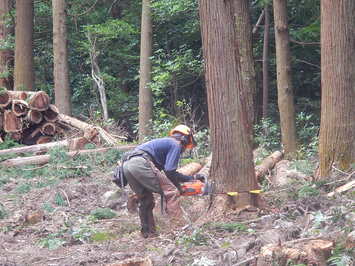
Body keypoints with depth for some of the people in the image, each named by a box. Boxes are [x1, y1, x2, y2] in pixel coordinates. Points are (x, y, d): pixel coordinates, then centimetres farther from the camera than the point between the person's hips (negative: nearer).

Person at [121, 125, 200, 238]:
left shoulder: (165, 142, 35)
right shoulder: (176, 145, 9)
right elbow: (169, 171, -3)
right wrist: (188, 178, 11)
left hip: (126, 164, 9)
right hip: (141, 163, -9)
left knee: (145, 200, 21)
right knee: (171, 192, -6)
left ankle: (148, 232, 23)